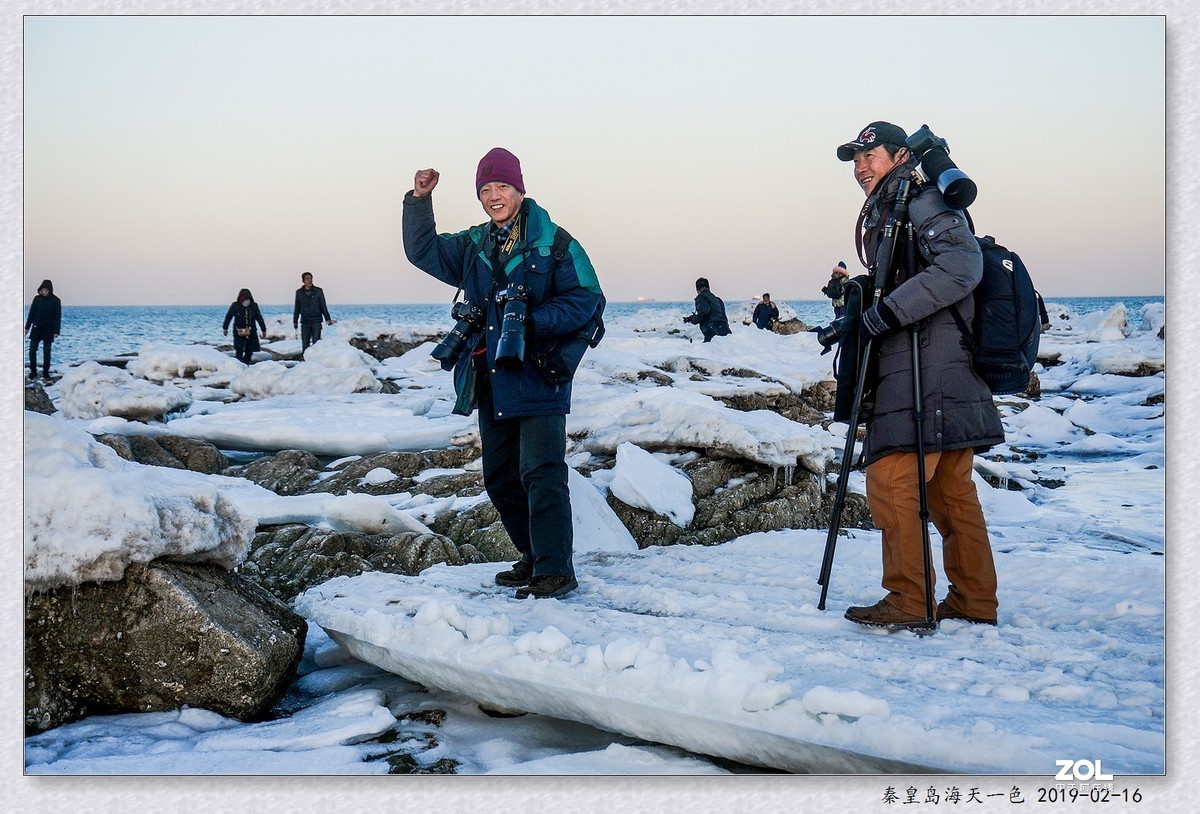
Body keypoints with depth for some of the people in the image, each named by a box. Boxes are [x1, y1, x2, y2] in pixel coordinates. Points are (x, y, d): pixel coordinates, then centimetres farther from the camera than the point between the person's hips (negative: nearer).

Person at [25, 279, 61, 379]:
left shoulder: (55, 301, -6)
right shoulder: (37, 298, 2)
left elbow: (57, 317, -5)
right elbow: (31, 313, 8)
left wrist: (56, 331, -10)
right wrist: (27, 327, 6)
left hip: (48, 330, -2)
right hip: (36, 328, 2)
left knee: (46, 352, 2)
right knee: (32, 350, -3)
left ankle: (46, 372, 11)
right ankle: (33, 371, 6)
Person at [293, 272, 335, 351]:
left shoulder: (318, 291, 2)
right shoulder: (299, 292, 7)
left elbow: (323, 306, 6)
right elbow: (297, 308, 14)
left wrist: (328, 319, 2)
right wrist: (295, 321, 14)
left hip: (316, 322, -2)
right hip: (305, 323, 2)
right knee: (305, 344, 2)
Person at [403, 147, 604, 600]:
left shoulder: (554, 243, -6)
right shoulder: (473, 247, 13)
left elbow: (587, 301, -9)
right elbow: (423, 252, 20)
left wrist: (531, 322, -19)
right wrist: (419, 201, 7)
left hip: (538, 380, -7)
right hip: (491, 384, 7)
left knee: (541, 476, -11)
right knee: (500, 480, 13)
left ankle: (555, 571, -7)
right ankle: (535, 558, 26)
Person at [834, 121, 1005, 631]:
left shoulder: (924, 203, -6)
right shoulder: (884, 214, 23)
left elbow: (961, 266, -23)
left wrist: (888, 311, -24)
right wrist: (855, 313, 13)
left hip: (930, 377, -10)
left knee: (890, 481, -12)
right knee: (950, 491, 12)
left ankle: (908, 602, -9)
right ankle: (975, 601, 18)